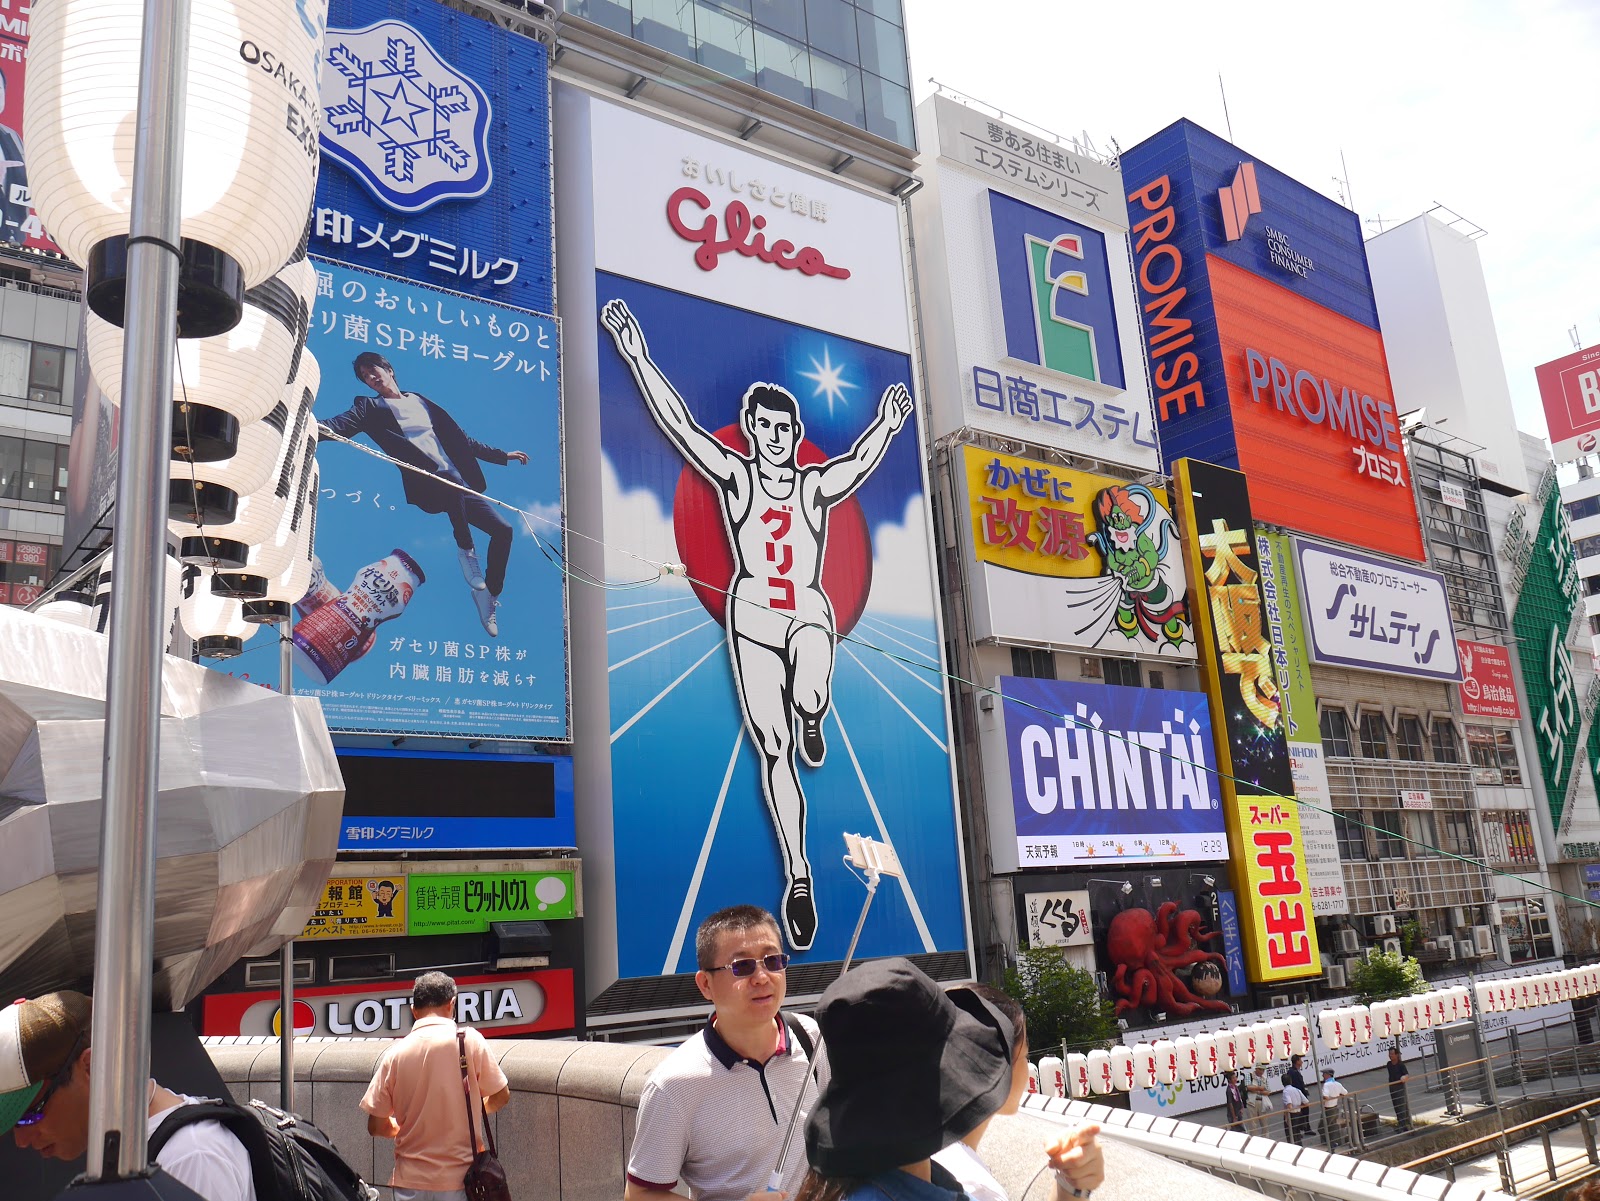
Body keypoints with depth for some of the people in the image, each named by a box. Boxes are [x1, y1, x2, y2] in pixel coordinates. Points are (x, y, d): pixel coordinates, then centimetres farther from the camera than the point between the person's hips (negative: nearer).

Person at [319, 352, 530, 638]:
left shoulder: (420, 401, 22)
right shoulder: (370, 408, 9)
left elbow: (461, 439, 26)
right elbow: (339, 425, -12)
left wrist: (501, 456, 27)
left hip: (461, 486, 5)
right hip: (429, 488, -5)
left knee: (503, 529, -4)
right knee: (451, 481, -37)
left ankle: (489, 594, 12)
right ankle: (466, 550, -17)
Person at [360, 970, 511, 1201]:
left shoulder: (395, 1052, -2)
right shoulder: (469, 1039, -8)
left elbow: (376, 1126, 2)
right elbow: (501, 1096, 0)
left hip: (410, 1182, 2)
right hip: (460, 1178, -2)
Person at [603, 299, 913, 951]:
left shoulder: (816, 486, 9)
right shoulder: (735, 476, 4)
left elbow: (859, 463, -6)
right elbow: (680, 424, -4)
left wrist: (886, 427, -21)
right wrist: (638, 359, -9)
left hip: (810, 612, 0)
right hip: (752, 615, 0)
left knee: (810, 699, -31)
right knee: (774, 751, -2)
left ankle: (812, 719, 10)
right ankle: (797, 875, 8)